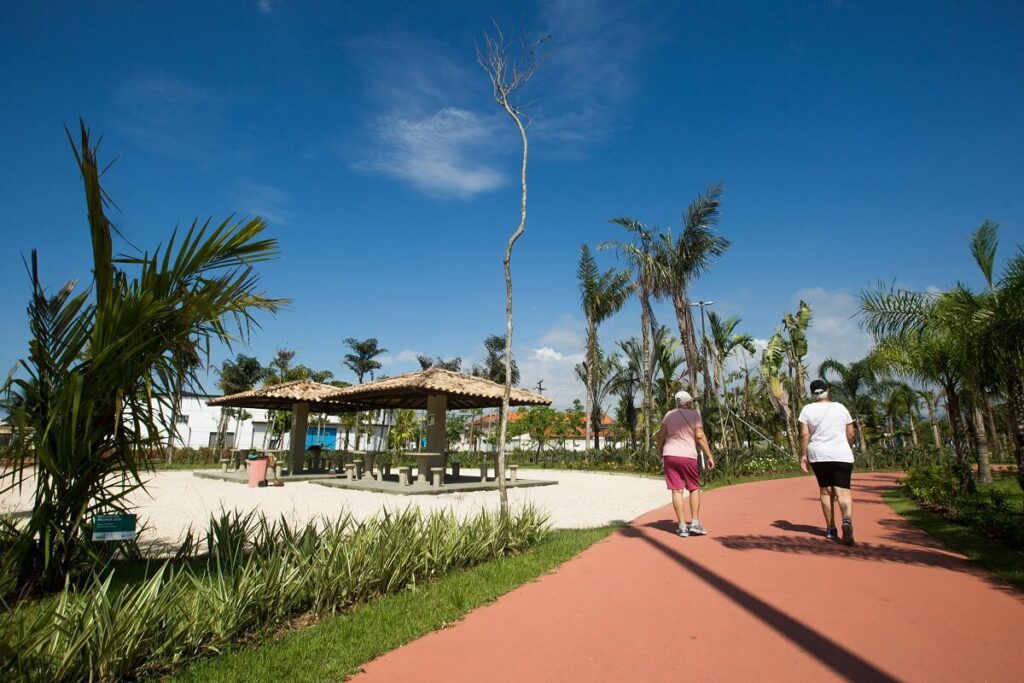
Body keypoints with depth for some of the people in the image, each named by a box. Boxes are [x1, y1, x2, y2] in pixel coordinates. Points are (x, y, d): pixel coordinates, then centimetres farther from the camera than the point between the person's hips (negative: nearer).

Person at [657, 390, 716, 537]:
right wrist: (709, 456, -4)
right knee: (694, 488, 13)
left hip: (669, 455, 2)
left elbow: (661, 435, 5)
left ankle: (682, 526, 3)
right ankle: (695, 523, 7)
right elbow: (700, 436, -7)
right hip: (688, 456, -2)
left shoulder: (669, 414, 9)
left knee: (677, 491, 3)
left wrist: (660, 453, 17)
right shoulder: (694, 414, 1)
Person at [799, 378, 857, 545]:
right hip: (842, 455, 0)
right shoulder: (841, 408, 6)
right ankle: (847, 522, -30)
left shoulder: (807, 409, 1)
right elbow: (851, 434, 8)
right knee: (843, 491, -5)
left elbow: (804, 435, -5)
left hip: (818, 456, 0)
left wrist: (804, 455, 1)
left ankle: (830, 529, 16)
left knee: (825, 490, 12)